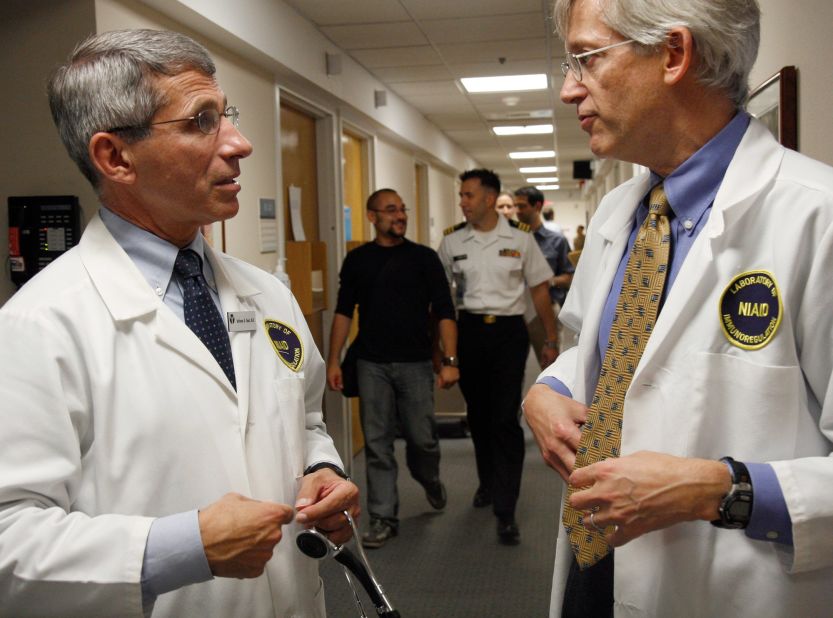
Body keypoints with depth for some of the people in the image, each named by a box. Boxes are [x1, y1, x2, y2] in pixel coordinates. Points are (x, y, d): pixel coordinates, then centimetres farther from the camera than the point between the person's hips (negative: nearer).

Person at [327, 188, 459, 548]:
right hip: (372, 364, 1)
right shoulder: (357, 260, 5)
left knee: (422, 438, 3)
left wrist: (450, 361, -10)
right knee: (377, 443, 3)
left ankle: (430, 481, 36)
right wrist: (333, 361, 3)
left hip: (415, 363, -1)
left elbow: (444, 312, -2)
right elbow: (343, 312, 9)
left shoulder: (424, 258, 1)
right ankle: (383, 518, 12)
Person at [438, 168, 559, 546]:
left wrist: (551, 341, 4)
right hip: (468, 330, 3)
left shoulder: (520, 238, -2)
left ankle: (505, 512, -3)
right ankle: (488, 482, 38)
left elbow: (539, 289, 3)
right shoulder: (452, 241, 2)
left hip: (508, 331, -3)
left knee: (505, 419, -8)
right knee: (477, 414, 14)